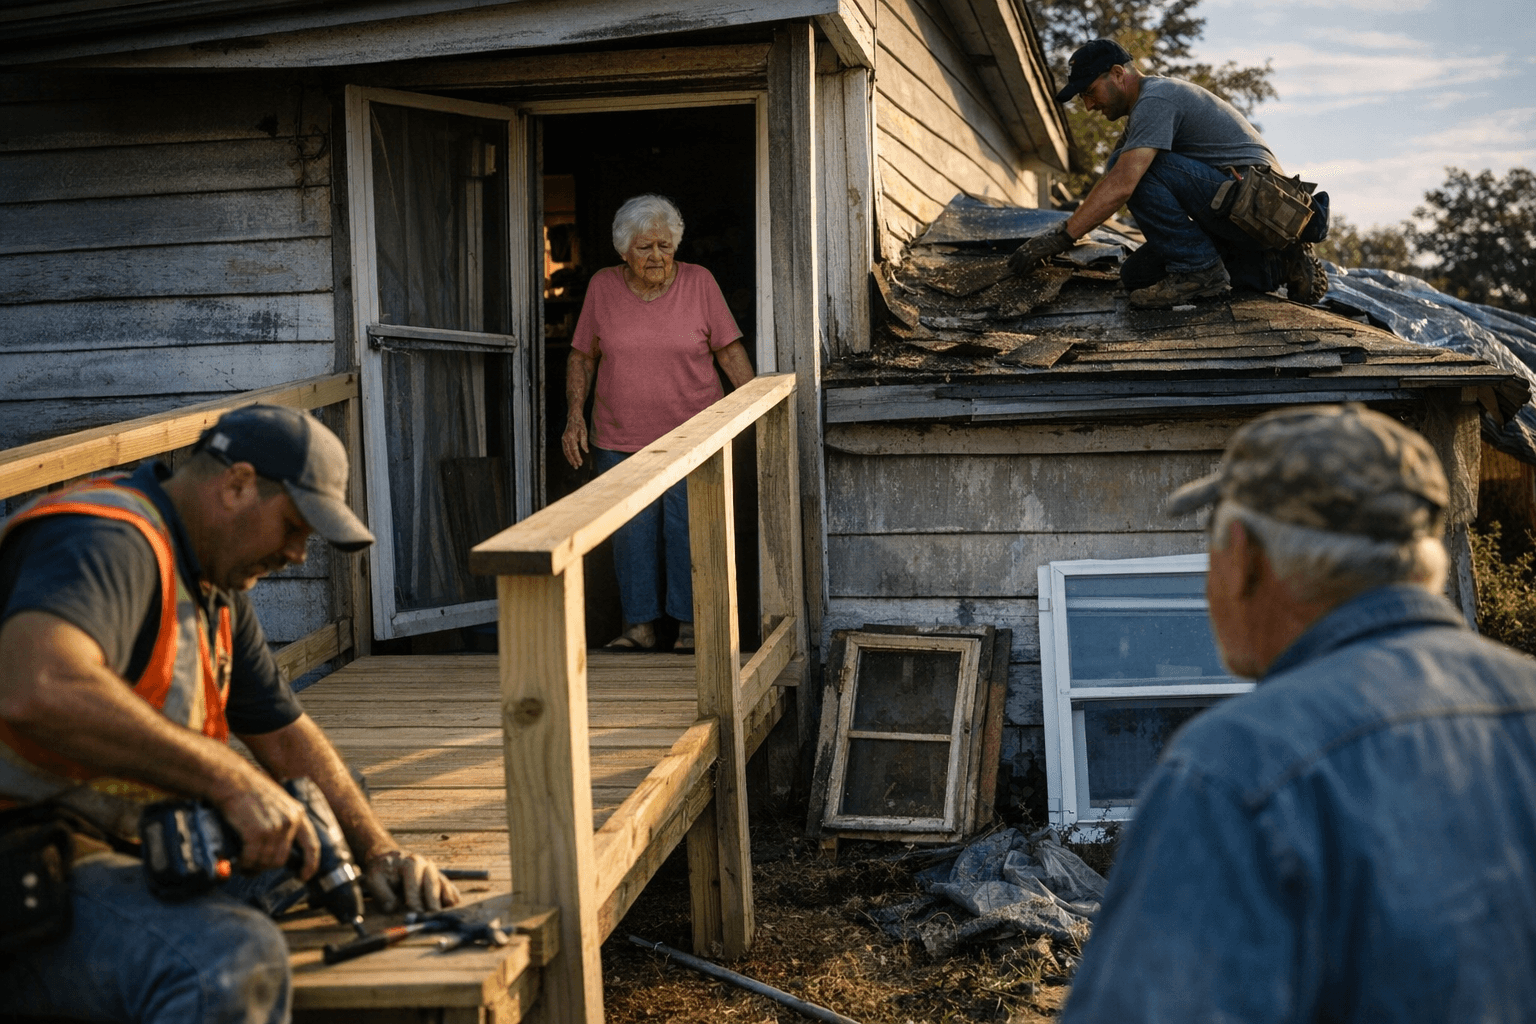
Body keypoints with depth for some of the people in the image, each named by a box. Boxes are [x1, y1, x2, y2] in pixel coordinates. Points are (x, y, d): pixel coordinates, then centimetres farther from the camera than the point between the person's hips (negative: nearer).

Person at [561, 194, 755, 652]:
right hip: (620, 439, 1)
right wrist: (575, 415, -2)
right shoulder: (603, 287, 1)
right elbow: (582, 356, 7)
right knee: (630, 532, 2)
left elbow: (730, 351, 1)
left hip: (691, 437, -1)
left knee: (687, 530, -1)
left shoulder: (699, 283, -2)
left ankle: (690, 624, 8)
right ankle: (639, 624, 9)